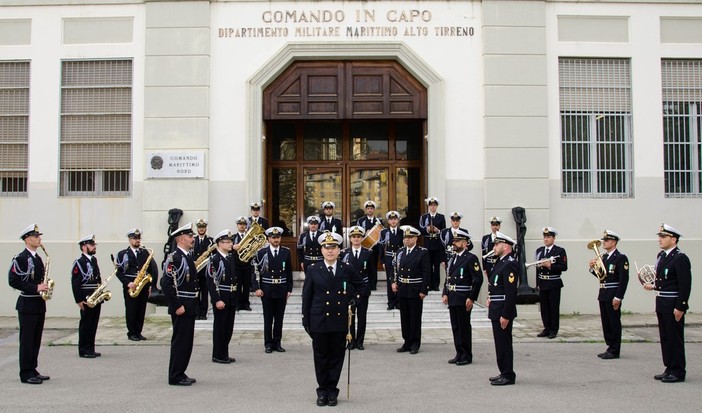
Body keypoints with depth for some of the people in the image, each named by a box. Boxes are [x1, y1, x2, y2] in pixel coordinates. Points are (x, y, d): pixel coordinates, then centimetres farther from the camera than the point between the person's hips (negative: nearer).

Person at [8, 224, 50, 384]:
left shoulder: (38, 258, 15)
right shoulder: (20, 259, -11)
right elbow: (13, 281, -17)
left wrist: (45, 286, 3)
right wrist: (36, 288, -21)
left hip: (39, 305, 8)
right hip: (27, 305, -8)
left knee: (36, 340, 12)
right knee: (27, 340, -2)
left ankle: (33, 370, 20)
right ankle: (26, 374, 5)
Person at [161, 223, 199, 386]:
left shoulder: (187, 257, 14)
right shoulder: (174, 258, -16)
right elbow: (166, 284, -22)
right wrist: (177, 306, -20)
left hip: (190, 307, 9)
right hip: (181, 308, -9)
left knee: (187, 342, 14)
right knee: (180, 341, -2)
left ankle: (180, 374, 23)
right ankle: (175, 377, 7)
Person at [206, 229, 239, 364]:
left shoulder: (231, 258, 11)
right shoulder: (214, 259, -12)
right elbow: (211, 282, -16)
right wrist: (217, 300, -21)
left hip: (232, 299, 7)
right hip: (221, 299, -7)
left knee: (228, 328, 13)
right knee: (220, 327, 2)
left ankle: (225, 354, 23)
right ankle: (217, 356, 12)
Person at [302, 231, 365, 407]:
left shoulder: (347, 269, 1)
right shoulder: (313, 270, -2)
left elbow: (360, 286, 18)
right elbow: (306, 297, 1)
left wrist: (352, 301, 4)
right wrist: (306, 321, -1)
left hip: (340, 320, 1)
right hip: (319, 321, -1)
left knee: (336, 357, 8)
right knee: (321, 357, 7)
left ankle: (332, 391, 20)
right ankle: (322, 391, 20)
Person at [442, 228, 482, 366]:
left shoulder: (471, 258, -9)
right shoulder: (452, 259, 15)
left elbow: (478, 279, -14)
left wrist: (471, 298, -16)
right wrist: (445, 294, 8)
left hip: (463, 299, -7)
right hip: (452, 299, 7)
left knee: (464, 327, 0)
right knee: (455, 327, 11)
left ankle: (467, 356, 10)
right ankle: (459, 354, 20)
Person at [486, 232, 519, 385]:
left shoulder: (510, 264, -18)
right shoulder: (500, 261, 14)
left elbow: (511, 292, -23)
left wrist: (505, 315, -23)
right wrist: (490, 298, 14)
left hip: (503, 311, -10)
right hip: (496, 309, 10)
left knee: (503, 343, -2)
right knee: (500, 342, 15)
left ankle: (508, 376, 6)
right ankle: (504, 372, 24)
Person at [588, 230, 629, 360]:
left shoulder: (621, 258, -12)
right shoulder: (604, 257, 14)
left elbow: (624, 279, -17)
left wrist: (618, 297, -21)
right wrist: (593, 268, -1)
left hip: (613, 295, -8)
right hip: (603, 294, 8)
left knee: (614, 323, 0)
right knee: (606, 322, 13)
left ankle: (614, 351, 7)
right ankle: (610, 347, 22)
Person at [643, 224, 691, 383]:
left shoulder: (680, 258, -14)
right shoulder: (661, 256, 12)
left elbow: (685, 284, -18)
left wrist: (680, 307, -20)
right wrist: (653, 286, 5)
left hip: (674, 305, -9)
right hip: (661, 303, 9)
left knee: (675, 338, 0)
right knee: (665, 338, 14)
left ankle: (678, 372, 9)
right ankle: (669, 369, 23)